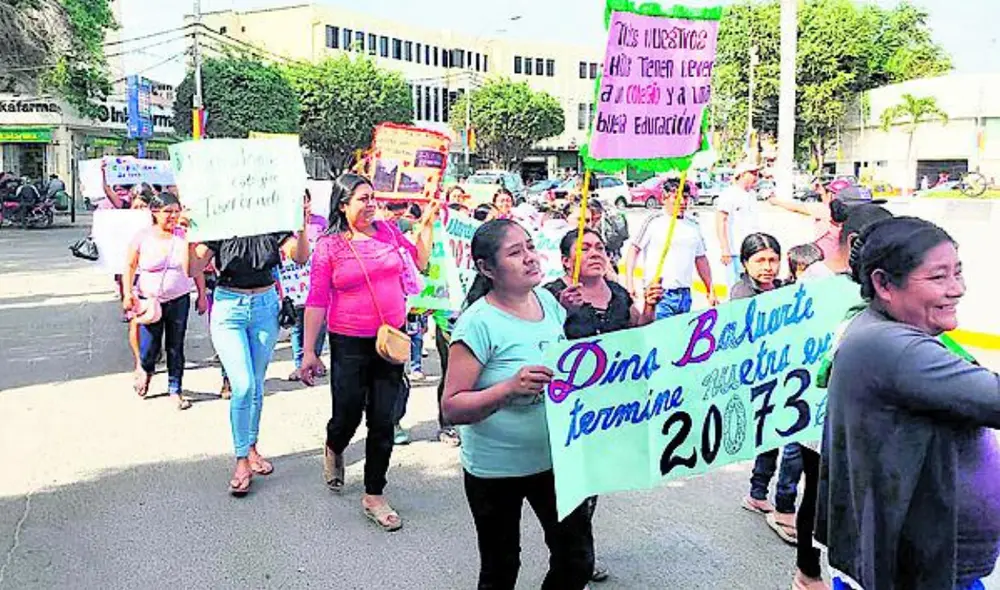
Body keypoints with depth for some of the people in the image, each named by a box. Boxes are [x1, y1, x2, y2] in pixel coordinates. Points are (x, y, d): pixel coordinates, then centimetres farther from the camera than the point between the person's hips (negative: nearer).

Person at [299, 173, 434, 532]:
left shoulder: (388, 230, 4)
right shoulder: (328, 246, -6)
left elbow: (420, 261, 19)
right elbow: (316, 301, -6)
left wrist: (427, 224, 8)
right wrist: (308, 352, -7)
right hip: (349, 344, -3)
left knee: (383, 421, 5)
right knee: (348, 416, 5)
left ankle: (374, 496, 19)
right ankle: (333, 451, 43)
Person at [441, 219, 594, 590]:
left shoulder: (547, 300, -1)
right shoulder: (479, 323, -20)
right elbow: (451, 408, -20)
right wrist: (511, 388, -33)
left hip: (557, 457, 5)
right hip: (496, 469, -5)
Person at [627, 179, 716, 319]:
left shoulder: (694, 226, 14)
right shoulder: (654, 222, -2)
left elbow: (701, 259, 21)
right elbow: (634, 250, -2)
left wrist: (711, 291, 20)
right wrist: (629, 283, -11)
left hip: (685, 295, 5)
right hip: (659, 296, -5)